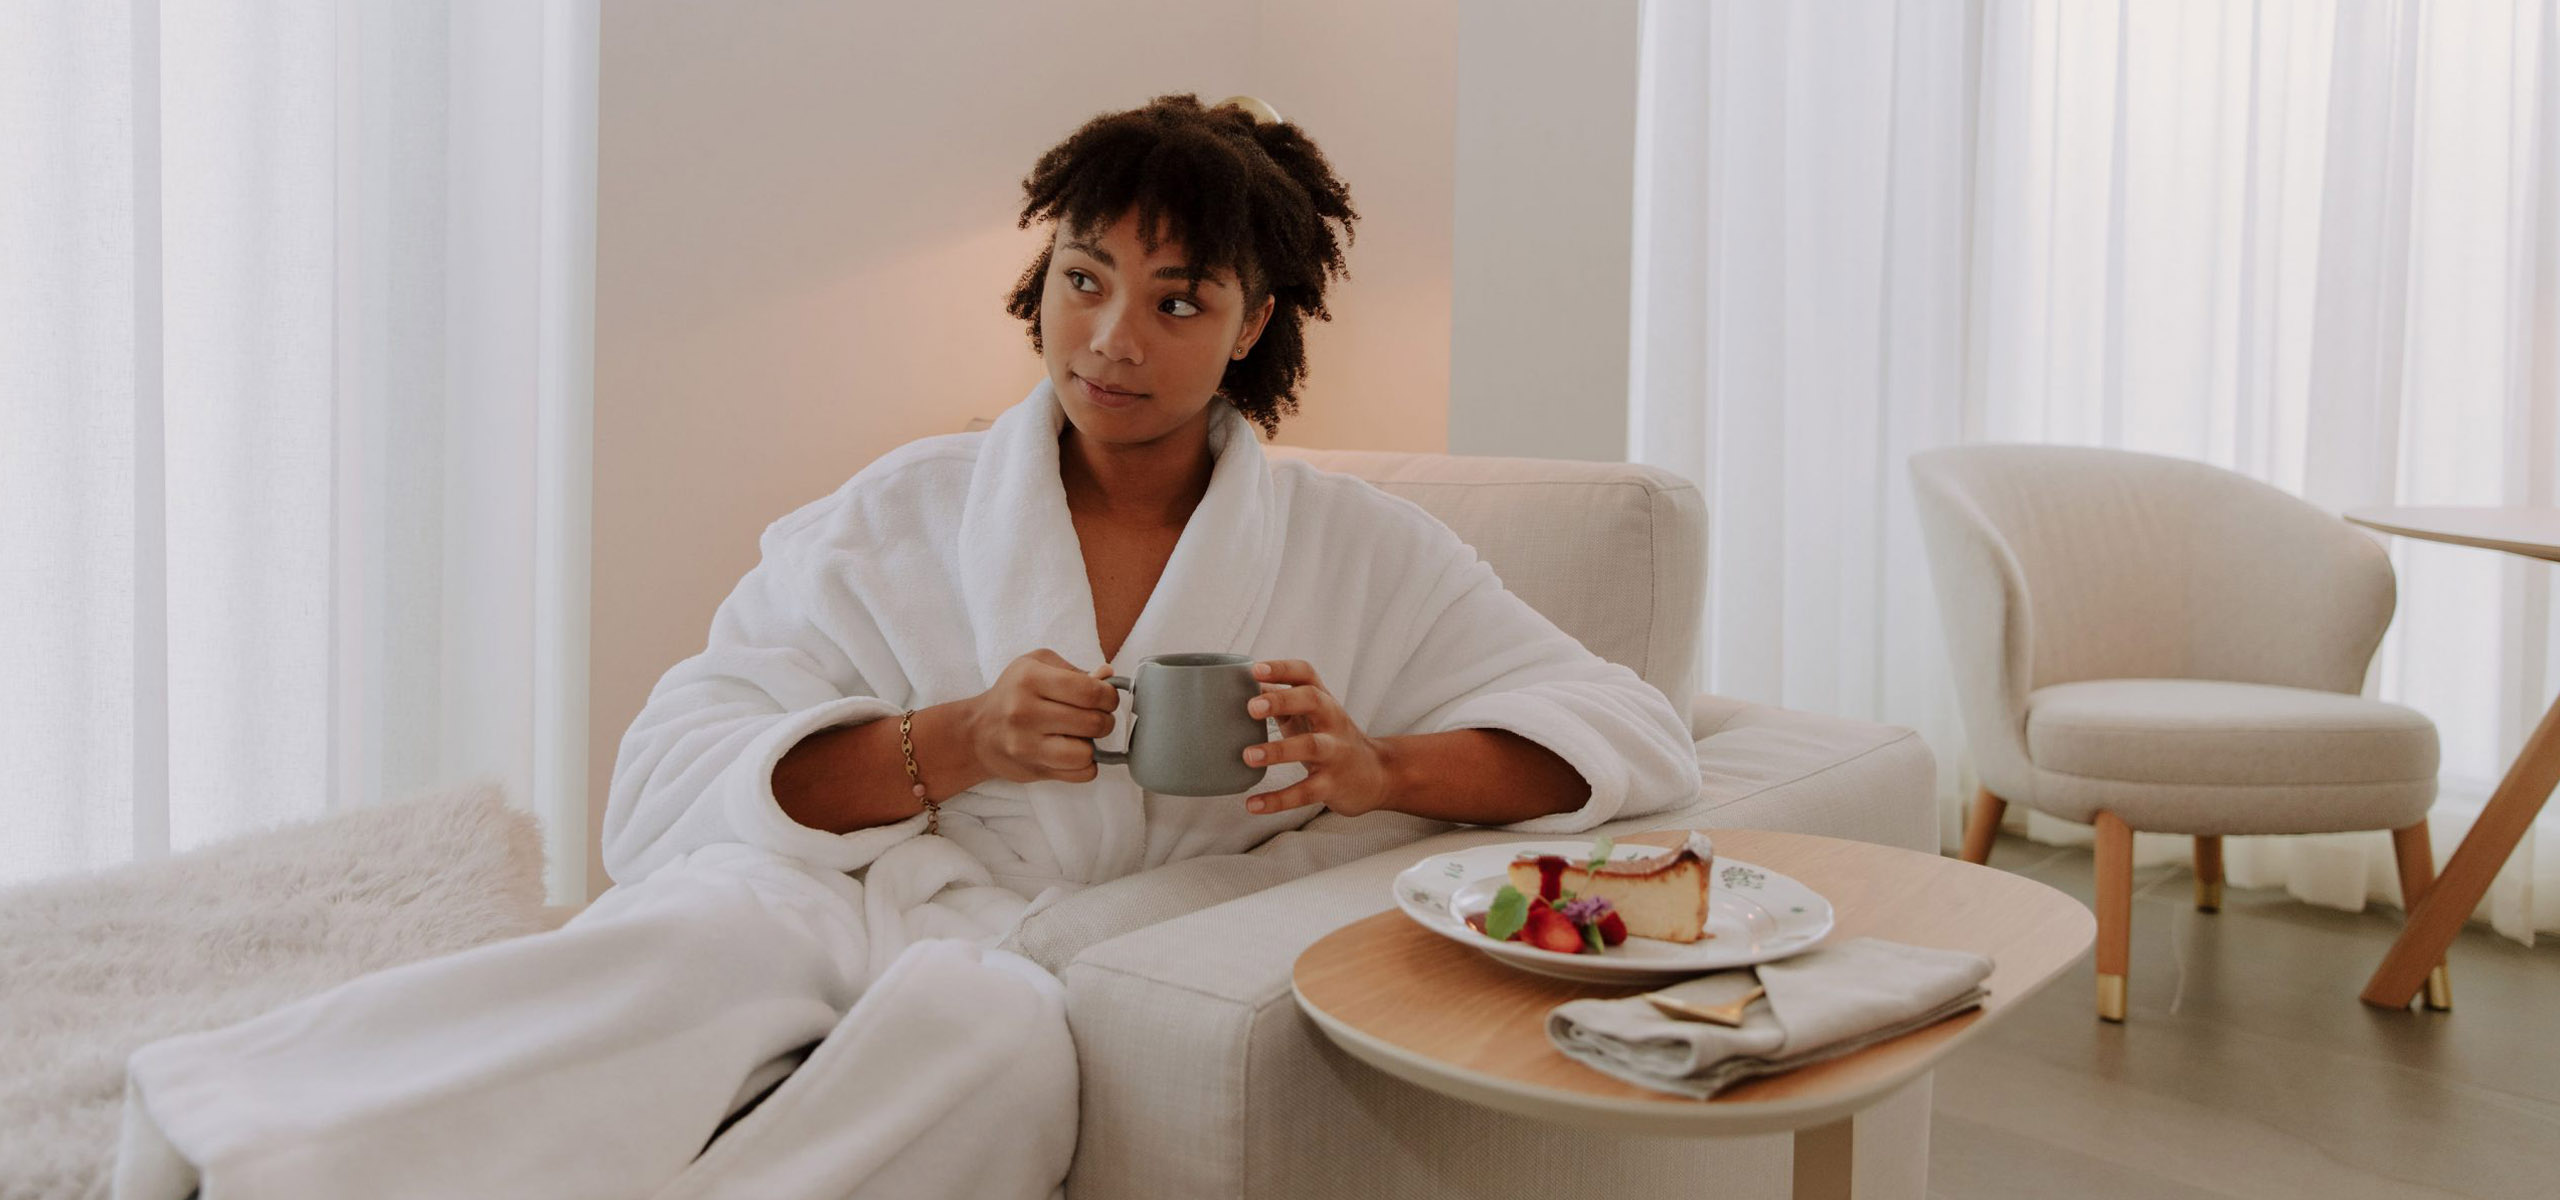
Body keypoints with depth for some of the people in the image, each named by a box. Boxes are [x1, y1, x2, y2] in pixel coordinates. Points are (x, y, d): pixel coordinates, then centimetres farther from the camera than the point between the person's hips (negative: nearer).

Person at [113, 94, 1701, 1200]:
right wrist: (952, 743, -14)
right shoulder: (910, 515, 11)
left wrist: (1378, 768, -11)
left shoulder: (1356, 553, 11)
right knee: (722, 924, -36)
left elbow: (1638, 736, 7)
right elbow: (672, 774, 2)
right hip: (830, 915, 0)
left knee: (992, 1025, -37)